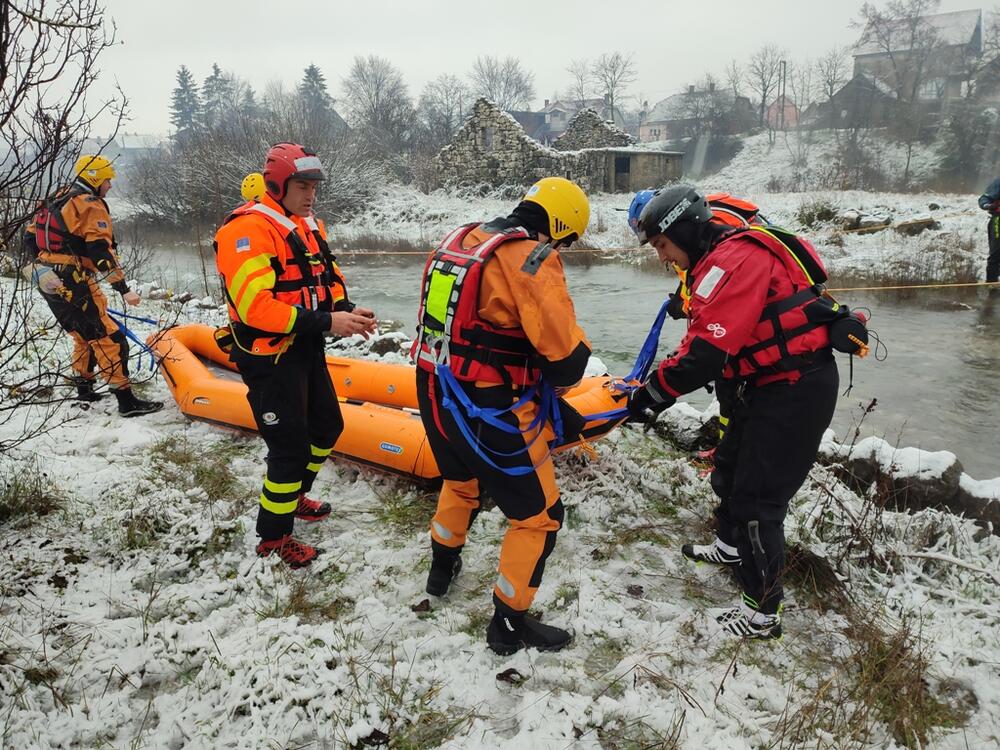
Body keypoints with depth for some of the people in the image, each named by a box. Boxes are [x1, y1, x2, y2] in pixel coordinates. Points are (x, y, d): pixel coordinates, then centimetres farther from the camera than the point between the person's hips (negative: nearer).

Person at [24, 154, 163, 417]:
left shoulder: (57, 201, 18)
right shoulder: (91, 205, -10)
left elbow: (30, 239, 21)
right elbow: (101, 252, -19)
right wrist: (124, 289, -19)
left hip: (48, 283, 10)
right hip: (73, 285, -10)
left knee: (84, 335, 24)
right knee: (108, 337, -10)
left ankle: (84, 387, 35)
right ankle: (126, 400, -12)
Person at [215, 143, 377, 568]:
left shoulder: (309, 227, 10)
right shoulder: (248, 230, -19)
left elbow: (328, 278, 15)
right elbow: (256, 307, -27)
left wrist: (346, 310, -7)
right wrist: (325, 322, -29)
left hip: (306, 350, 9)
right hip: (270, 358, -9)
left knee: (327, 426, 20)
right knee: (290, 447, -3)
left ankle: (293, 496, 44)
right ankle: (273, 537, 18)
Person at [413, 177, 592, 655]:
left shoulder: (462, 238, 7)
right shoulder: (533, 258, -16)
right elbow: (566, 351, -21)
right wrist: (555, 384, 2)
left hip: (434, 396, 8)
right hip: (489, 415, -8)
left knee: (461, 481, 34)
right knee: (538, 516, 9)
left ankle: (443, 567, 53)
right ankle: (509, 625, 21)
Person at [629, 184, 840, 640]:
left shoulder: (735, 258, -22)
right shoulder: (718, 261, 12)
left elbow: (710, 348, -30)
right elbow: (702, 338, 13)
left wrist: (656, 392, -21)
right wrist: (657, 383, 3)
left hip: (796, 388, -11)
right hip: (770, 382, 11)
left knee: (757, 497, -4)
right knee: (729, 467, 24)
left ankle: (762, 612, 9)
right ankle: (732, 546, 48)